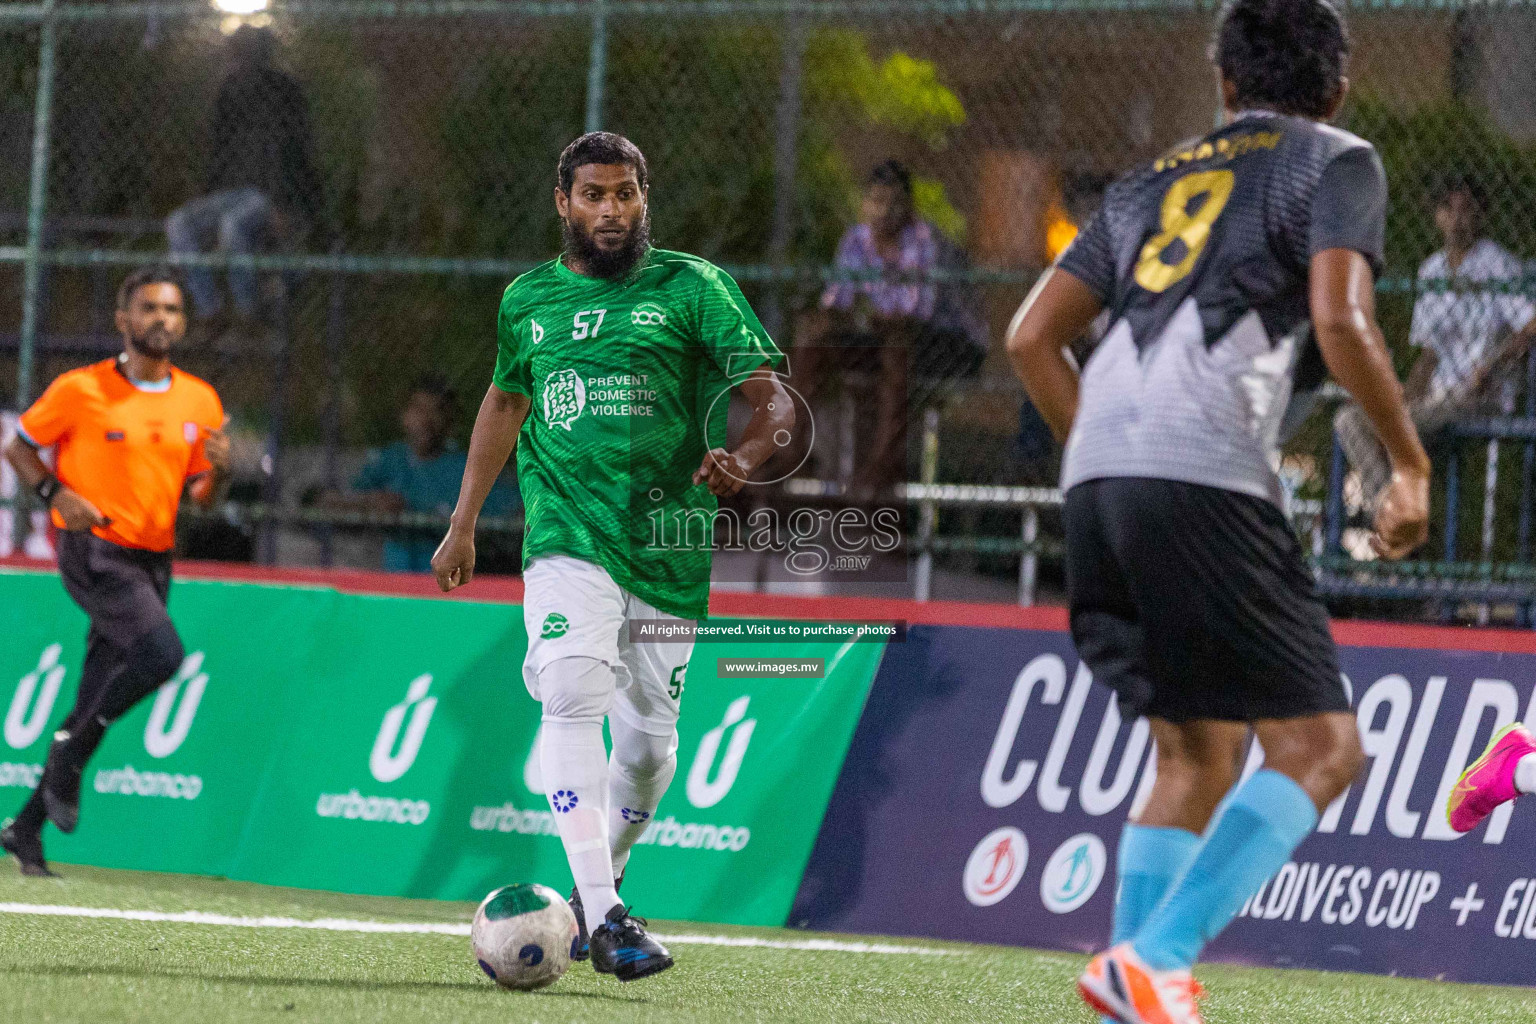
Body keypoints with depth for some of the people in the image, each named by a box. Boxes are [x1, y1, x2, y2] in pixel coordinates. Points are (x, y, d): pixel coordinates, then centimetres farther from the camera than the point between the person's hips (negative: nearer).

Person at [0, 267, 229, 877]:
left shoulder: (200, 403, 8)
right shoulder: (80, 390, -5)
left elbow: (201, 500, 15)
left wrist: (218, 470, -8)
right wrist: (56, 493, -13)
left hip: (152, 562, 6)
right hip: (93, 550, -6)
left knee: (96, 705, 6)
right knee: (161, 651, -27)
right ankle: (69, 757, -10)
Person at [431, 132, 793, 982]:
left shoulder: (690, 287, 2)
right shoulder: (529, 299, 12)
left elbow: (771, 398, -3)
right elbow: (504, 402, 28)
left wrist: (745, 458, -24)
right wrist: (463, 523, 27)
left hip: (668, 546, 0)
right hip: (567, 534, 0)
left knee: (648, 737, 2)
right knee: (572, 697, -21)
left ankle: (598, 886, 27)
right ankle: (602, 916, -28)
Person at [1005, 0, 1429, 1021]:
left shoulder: (1154, 181, 26)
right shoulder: (1334, 162, 8)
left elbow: (1032, 335, 21)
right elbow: (1341, 320, -9)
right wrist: (1411, 465, 1)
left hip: (1098, 480, 7)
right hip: (1205, 480, -7)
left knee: (1199, 750, 17)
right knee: (1319, 745, -4)